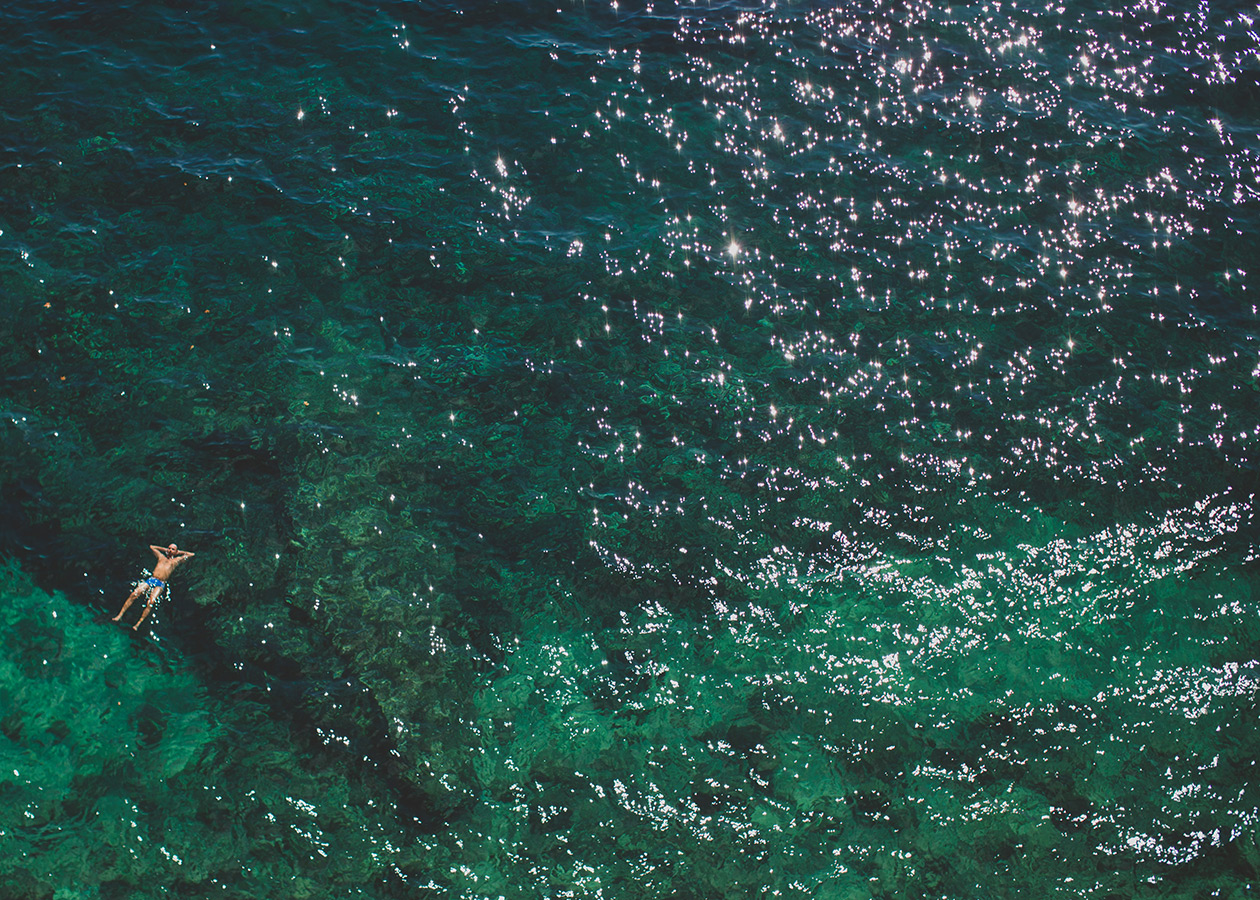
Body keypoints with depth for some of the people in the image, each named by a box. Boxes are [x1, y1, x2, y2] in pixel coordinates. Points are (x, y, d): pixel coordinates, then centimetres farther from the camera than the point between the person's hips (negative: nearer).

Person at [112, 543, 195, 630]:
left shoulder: (176, 560, 20)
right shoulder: (161, 557, 27)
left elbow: (192, 554, 22)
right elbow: (151, 546, 41)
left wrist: (179, 552, 28)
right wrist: (165, 549, 37)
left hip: (160, 584, -3)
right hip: (151, 579, 3)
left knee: (151, 602, -28)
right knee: (134, 594, -20)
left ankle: (138, 624, -32)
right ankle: (120, 615, -18)